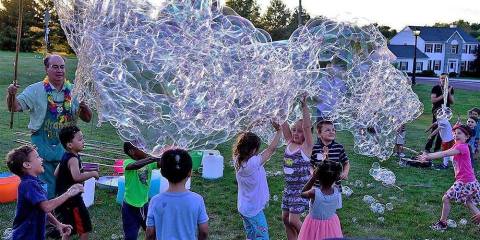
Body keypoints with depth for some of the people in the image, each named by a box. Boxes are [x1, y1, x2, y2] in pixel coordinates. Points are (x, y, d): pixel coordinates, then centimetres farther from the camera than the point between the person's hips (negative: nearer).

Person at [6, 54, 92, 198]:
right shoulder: (36, 90, -4)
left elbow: (87, 118, 7)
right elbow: (14, 107, -8)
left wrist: (84, 106, -14)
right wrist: (11, 95, -28)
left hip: (66, 147, 3)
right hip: (43, 147, -3)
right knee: (46, 187, 3)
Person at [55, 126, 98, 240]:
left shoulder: (65, 156, 8)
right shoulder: (73, 159, -21)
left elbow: (56, 173, 19)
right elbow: (77, 177, -38)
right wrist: (92, 173, -25)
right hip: (72, 198, -10)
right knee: (85, 228, -2)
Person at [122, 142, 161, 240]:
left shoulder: (149, 162, 1)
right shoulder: (128, 162, -16)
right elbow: (135, 166, -39)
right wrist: (153, 159, -44)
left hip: (144, 204, 6)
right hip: (130, 207, -6)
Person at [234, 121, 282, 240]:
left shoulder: (239, 160, -8)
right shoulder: (252, 163, -30)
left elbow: (243, 141, 8)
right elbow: (271, 149, -23)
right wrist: (279, 131, -13)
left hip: (244, 207, 8)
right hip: (254, 210, -8)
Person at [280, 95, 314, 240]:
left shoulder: (307, 146, -12)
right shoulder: (289, 142, 3)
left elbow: (307, 126, -24)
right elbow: (284, 124, -2)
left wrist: (304, 106, -31)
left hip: (301, 188, -7)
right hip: (289, 187, 7)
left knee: (293, 220, -6)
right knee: (285, 218, 11)